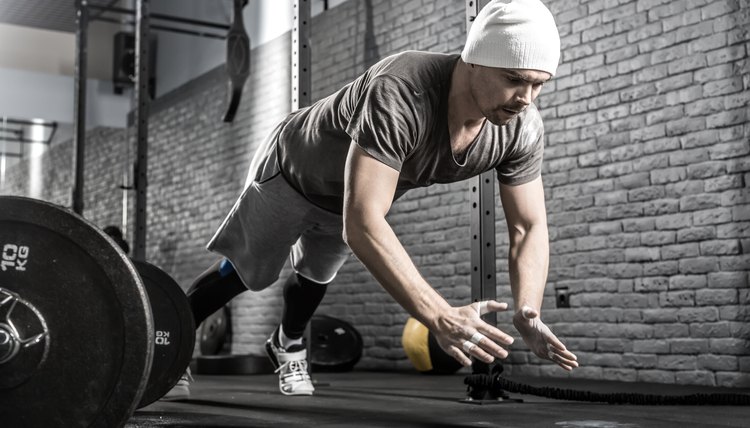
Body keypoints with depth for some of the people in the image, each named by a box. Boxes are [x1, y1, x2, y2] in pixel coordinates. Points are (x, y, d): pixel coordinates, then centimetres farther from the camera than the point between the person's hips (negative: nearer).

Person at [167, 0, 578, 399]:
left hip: (361, 188, 5)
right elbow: (361, 224, -55)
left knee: (316, 276, 27)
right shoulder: (399, 93, -49)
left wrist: (528, 312, -38)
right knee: (244, 271, 13)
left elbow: (529, 227, -20)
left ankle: (286, 346, 55)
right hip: (294, 172, -5)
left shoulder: (523, 129, -29)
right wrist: (440, 317, -62)